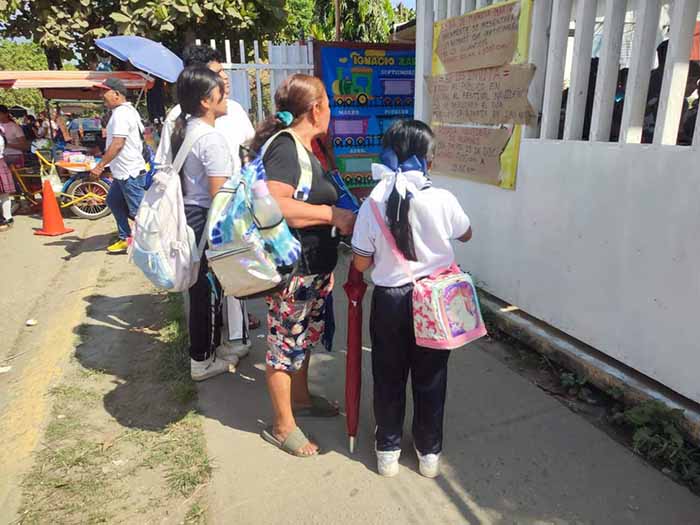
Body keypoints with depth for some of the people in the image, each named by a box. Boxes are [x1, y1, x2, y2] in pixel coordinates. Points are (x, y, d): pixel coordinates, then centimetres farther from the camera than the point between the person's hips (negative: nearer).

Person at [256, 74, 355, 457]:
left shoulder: (301, 146, 12)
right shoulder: (285, 148, -19)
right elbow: (274, 205, -34)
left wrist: (338, 215, 18)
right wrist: (334, 215, -28)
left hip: (313, 265, 10)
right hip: (292, 268, -10)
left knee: (304, 334, 23)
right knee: (285, 341, 5)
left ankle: (300, 397, 44)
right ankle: (283, 426, 22)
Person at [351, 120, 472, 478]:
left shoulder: (374, 203, -13)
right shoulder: (442, 200, -13)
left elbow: (361, 263, -7)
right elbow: (466, 235, 8)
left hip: (389, 299, 0)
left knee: (389, 378, 17)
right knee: (430, 379, 17)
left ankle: (388, 450, 32)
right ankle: (429, 452, 33)